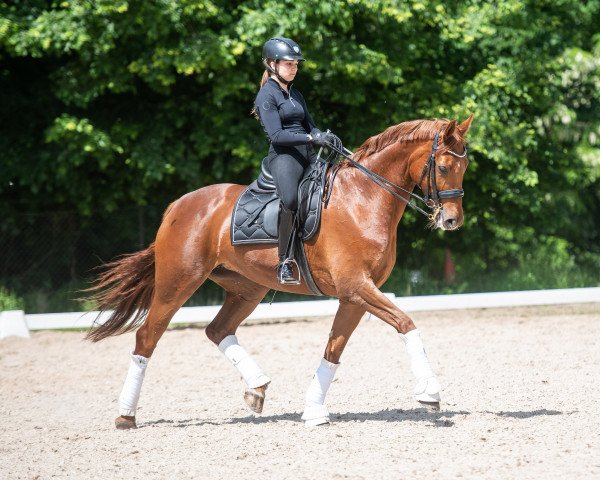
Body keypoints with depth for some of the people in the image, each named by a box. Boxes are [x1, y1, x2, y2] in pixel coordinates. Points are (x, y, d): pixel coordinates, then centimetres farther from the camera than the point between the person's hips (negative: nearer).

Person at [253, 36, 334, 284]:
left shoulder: (296, 95, 22)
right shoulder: (267, 96, -2)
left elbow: (310, 126, 18)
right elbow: (276, 135, -12)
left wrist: (325, 137, -5)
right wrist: (312, 137, -20)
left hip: (307, 154, 8)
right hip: (283, 155, -8)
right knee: (290, 199, -34)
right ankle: (284, 262, -27)